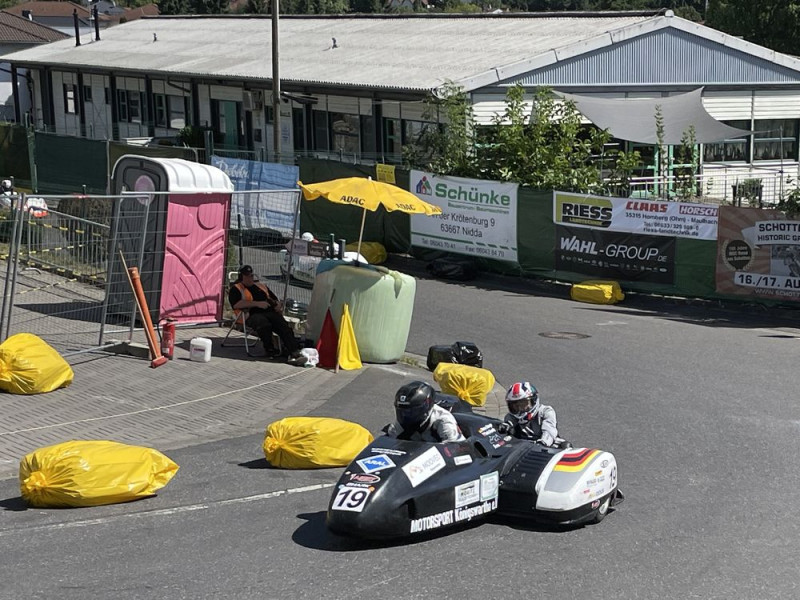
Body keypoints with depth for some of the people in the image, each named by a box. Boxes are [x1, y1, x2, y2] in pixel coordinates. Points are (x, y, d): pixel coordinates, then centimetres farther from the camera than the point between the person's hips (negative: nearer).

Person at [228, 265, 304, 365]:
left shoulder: (261, 286, 31)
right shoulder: (236, 289, 12)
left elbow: (274, 298, 38)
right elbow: (236, 304, -8)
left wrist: (278, 305, 11)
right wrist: (257, 303, -14)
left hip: (270, 312, 4)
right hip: (253, 315, -4)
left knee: (283, 325, -27)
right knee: (264, 324, -39)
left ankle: (294, 352, -41)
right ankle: (269, 349, -22)